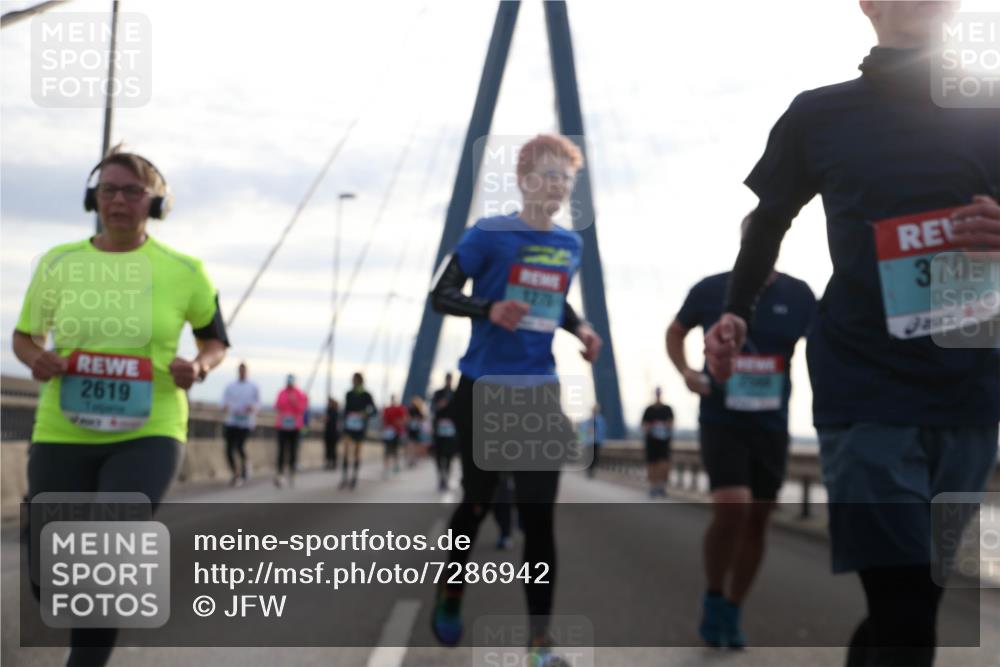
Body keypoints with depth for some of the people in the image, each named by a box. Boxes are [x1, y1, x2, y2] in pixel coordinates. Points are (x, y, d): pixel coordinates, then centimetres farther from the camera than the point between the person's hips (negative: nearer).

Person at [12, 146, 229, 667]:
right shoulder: (58, 263, 3)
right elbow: (23, 336, 15)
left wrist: (198, 365, -10)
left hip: (147, 435, -2)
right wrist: (36, 359, -8)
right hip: (62, 435, 2)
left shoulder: (182, 271, 0)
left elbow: (216, 340, 13)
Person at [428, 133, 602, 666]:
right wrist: (489, 309, -27)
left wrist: (579, 328, 3)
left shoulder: (569, 246, 7)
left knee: (540, 517, -2)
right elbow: (441, 294, -9)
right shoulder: (489, 234, -10)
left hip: (539, 393, 4)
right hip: (484, 390, -4)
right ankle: (450, 595, 38)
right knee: (477, 503, 10)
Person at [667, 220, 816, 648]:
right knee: (732, 507, -20)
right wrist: (685, 371, -6)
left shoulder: (798, 296, -1)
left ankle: (732, 614, 23)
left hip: (772, 425, 3)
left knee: (757, 520, 7)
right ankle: (714, 599, 3)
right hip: (721, 421, -3)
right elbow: (675, 332, 13)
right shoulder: (710, 290, -3)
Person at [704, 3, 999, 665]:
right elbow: (770, 220, 17)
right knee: (903, 614, -12)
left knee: (917, 601, 12)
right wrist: (736, 315, 3)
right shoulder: (819, 115, 5)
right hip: (868, 394, -3)